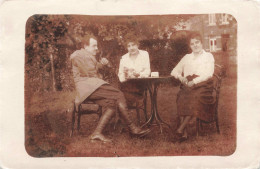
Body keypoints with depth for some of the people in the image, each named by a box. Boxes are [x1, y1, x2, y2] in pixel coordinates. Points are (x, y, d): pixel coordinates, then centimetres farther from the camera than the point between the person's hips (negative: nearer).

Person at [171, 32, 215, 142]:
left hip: (202, 85, -2)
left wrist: (194, 82, -13)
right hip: (187, 85, 2)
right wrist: (180, 77, 0)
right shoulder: (187, 57, 27)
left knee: (196, 98, -37)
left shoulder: (208, 56, 16)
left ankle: (181, 128, -39)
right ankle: (184, 132, -38)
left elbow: (209, 74, 0)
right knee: (182, 98, -32)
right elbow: (174, 71, 24)